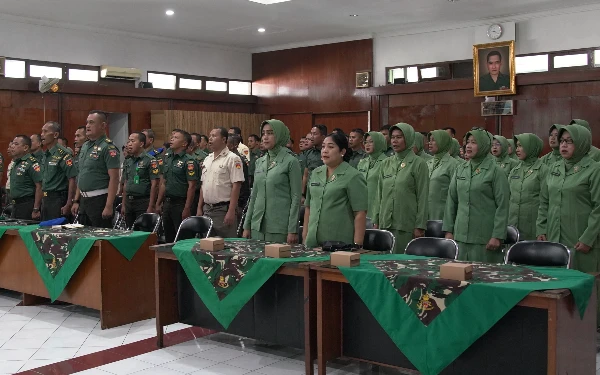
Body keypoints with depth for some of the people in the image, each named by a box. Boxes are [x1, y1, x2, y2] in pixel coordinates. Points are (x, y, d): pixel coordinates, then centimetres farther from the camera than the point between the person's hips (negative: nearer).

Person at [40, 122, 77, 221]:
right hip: (45, 200, 9)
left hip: (58, 200, -9)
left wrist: (68, 205, -21)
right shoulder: (45, 156, 13)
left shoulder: (63, 154, -13)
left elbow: (72, 180, -18)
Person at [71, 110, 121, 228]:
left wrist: (109, 206, -22)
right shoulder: (85, 146, 14)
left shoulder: (108, 148, -12)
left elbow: (114, 178, -17)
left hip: (100, 200, -8)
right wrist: (76, 201, 15)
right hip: (84, 200, 8)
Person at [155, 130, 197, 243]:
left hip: (180, 203, -8)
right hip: (167, 203, 8)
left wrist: (187, 208, -19)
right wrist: (158, 203, 14)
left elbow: (191, 186, -15)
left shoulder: (188, 161, -10)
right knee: (168, 237, 13)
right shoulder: (167, 160, 14)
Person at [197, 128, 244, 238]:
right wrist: (200, 208, 14)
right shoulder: (207, 159, 15)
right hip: (207, 208, 8)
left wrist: (231, 211, -19)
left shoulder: (232, 159, -9)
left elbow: (236, 186, -14)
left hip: (223, 209, -7)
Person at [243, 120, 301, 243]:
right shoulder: (260, 162, 11)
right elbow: (254, 195, 15)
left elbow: (296, 197, -8)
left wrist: (293, 230, -13)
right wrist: (247, 226, 12)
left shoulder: (291, 162, -6)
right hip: (257, 225, 6)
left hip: (280, 227, -5)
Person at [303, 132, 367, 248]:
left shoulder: (353, 177, -6)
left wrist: (357, 245, -16)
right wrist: (304, 237, 12)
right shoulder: (315, 173, 11)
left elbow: (360, 213, -11)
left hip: (340, 244, -5)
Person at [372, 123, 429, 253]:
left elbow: (422, 197, -6)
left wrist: (420, 226, -10)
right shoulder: (386, 163, 11)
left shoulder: (418, 164, -3)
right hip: (385, 223, 5)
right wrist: (376, 221, 9)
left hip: (407, 224, -5)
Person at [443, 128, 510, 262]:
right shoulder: (460, 169, 10)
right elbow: (451, 201, 12)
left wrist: (497, 236, -11)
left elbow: (502, 206, -7)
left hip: (484, 237, -5)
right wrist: (448, 230, 8)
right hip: (461, 235, 5)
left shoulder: (495, 171, -4)